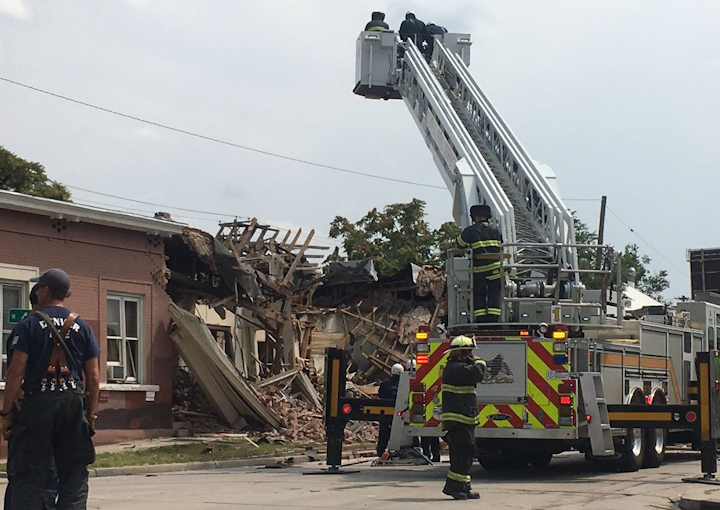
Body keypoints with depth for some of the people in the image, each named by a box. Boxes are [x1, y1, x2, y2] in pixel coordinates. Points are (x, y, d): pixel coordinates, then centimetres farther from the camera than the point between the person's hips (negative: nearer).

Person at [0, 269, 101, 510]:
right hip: (73, 403, 3)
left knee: (28, 476, 2)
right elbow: (93, 376, 7)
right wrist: (91, 414, 14)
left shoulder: (29, 325, -1)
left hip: (38, 402, -3)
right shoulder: (82, 327, 9)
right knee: (74, 476, 7)